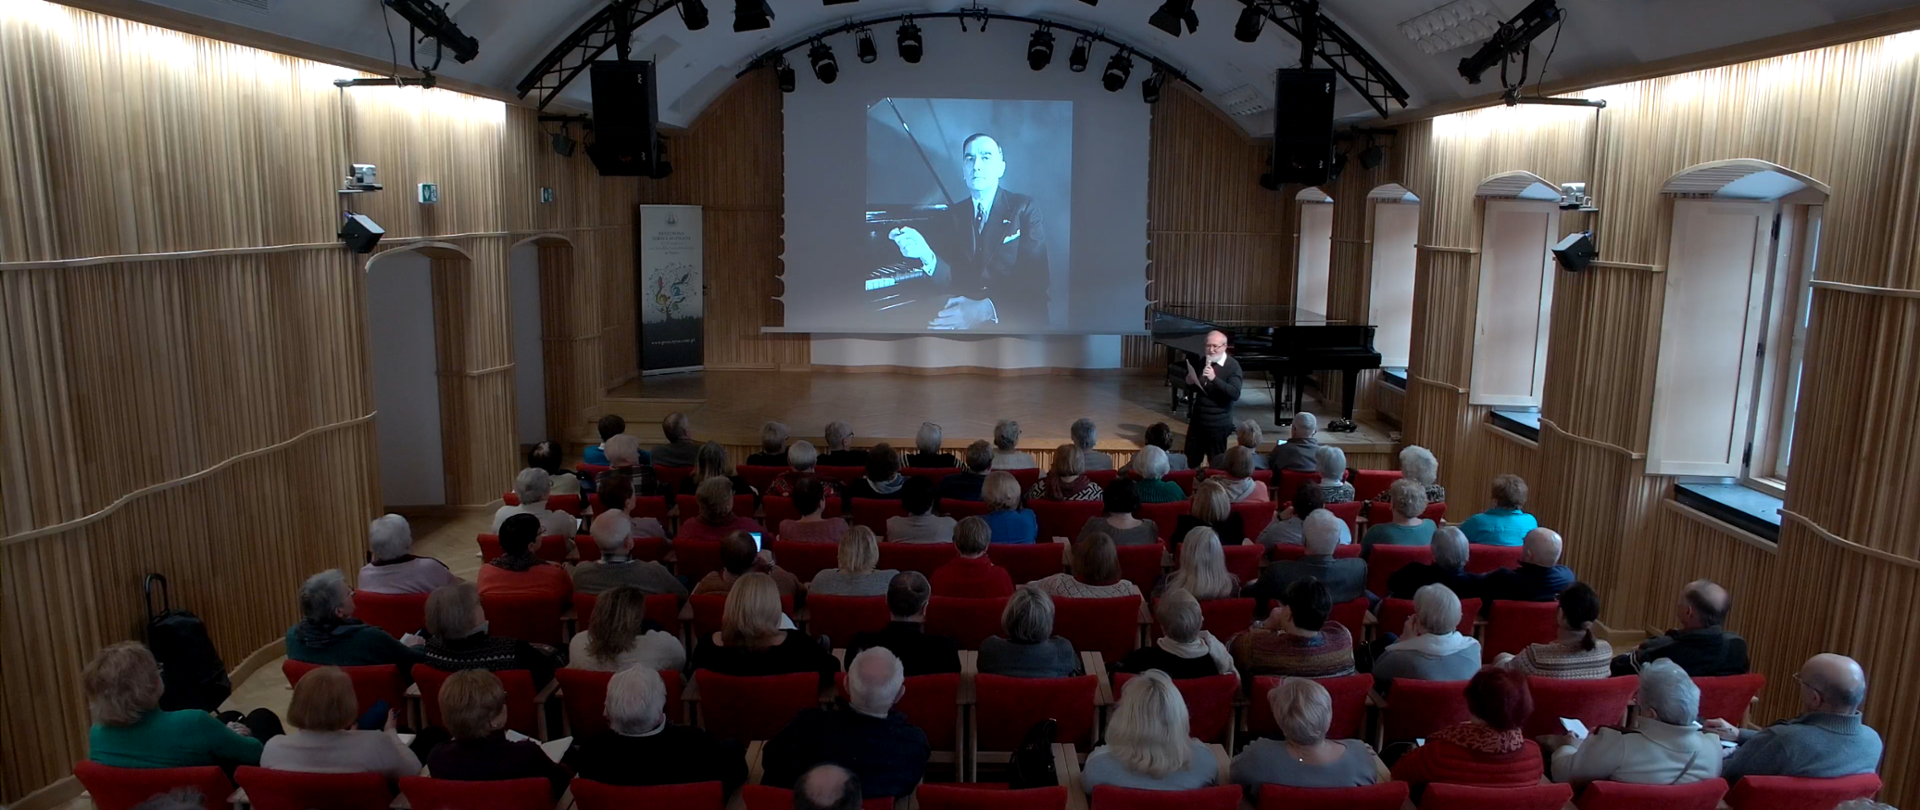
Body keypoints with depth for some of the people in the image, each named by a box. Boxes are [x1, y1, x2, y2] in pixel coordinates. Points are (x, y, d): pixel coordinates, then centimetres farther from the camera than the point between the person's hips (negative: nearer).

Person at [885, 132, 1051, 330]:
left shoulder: (1024, 209, 4)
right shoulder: (951, 216, 15)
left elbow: (1035, 278, -9)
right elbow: (948, 280, 3)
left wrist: (987, 309, -25)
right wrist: (926, 254, -20)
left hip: (1015, 319, -3)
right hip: (961, 310, 3)